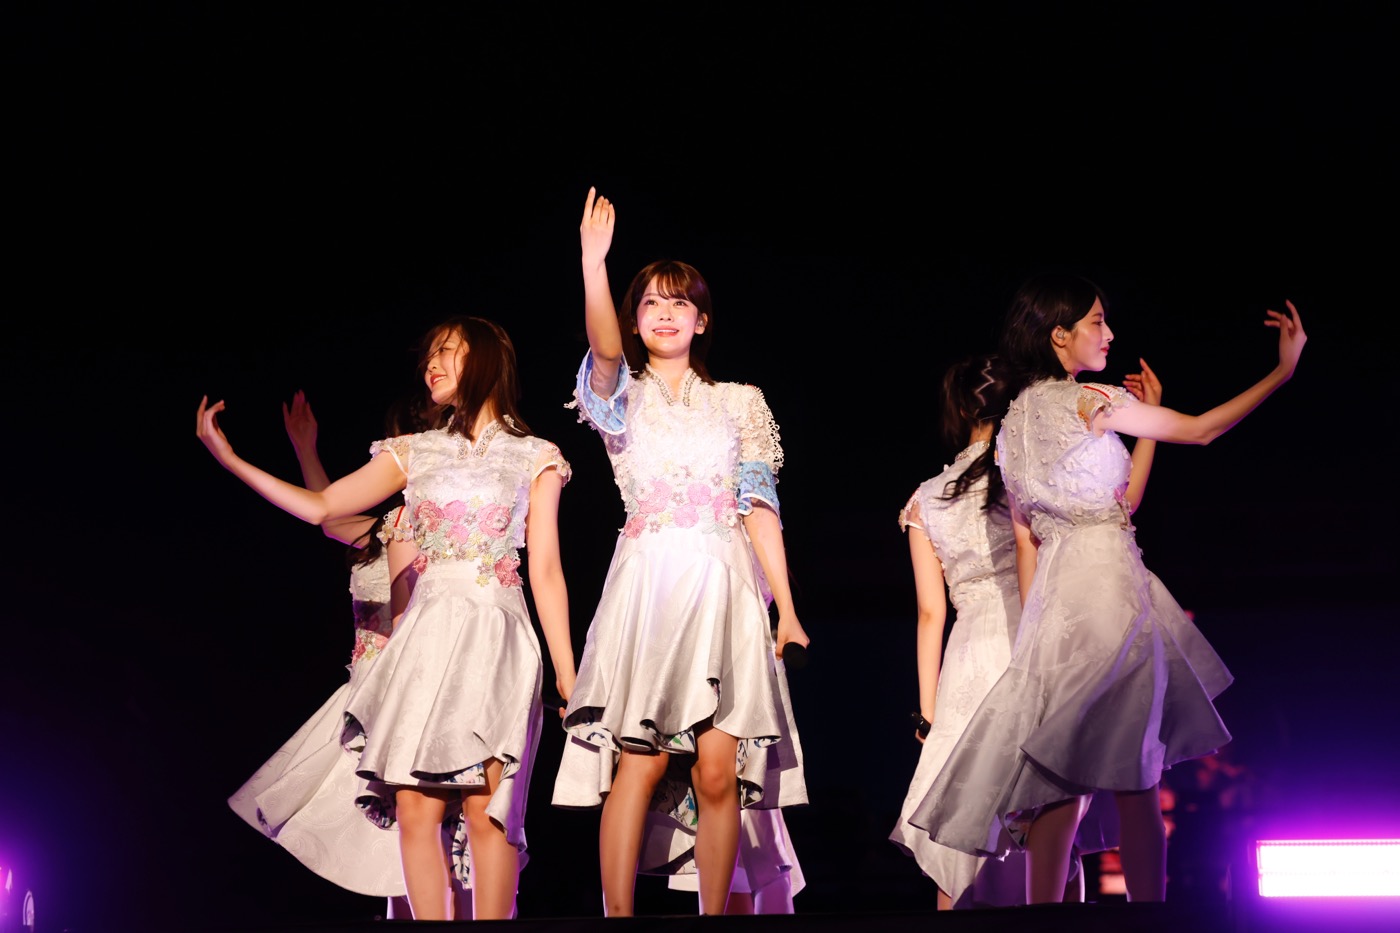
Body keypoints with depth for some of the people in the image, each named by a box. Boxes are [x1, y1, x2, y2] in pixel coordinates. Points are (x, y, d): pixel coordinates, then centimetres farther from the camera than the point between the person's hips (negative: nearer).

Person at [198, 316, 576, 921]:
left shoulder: (534, 458, 8)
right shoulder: (414, 453, 16)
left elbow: (545, 575, 5)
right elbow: (321, 506, 10)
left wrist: (568, 679, 0)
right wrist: (228, 458, 4)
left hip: (495, 640, -3)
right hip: (427, 637, 3)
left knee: (485, 810, -10)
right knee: (416, 808, -7)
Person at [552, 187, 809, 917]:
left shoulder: (740, 403, 16)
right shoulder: (622, 396, 12)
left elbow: (760, 508, 11)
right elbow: (604, 351, -12)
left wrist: (786, 608, 2)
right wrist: (592, 264, -28)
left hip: (725, 588, 1)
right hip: (648, 583, -1)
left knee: (718, 769, -7)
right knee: (642, 763, -10)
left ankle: (715, 914, 1)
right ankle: (617, 916, -6)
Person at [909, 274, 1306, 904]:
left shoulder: (1012, 427, 16)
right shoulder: (1089, 401, -5)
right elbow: (1200, 430, 1)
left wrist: (1035, 631, 17)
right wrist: (1283, 370, 8)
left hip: (1054, 595, 7)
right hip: (1110, 580, -7)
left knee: (1062, 782, 4)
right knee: (1134, 781, -6)